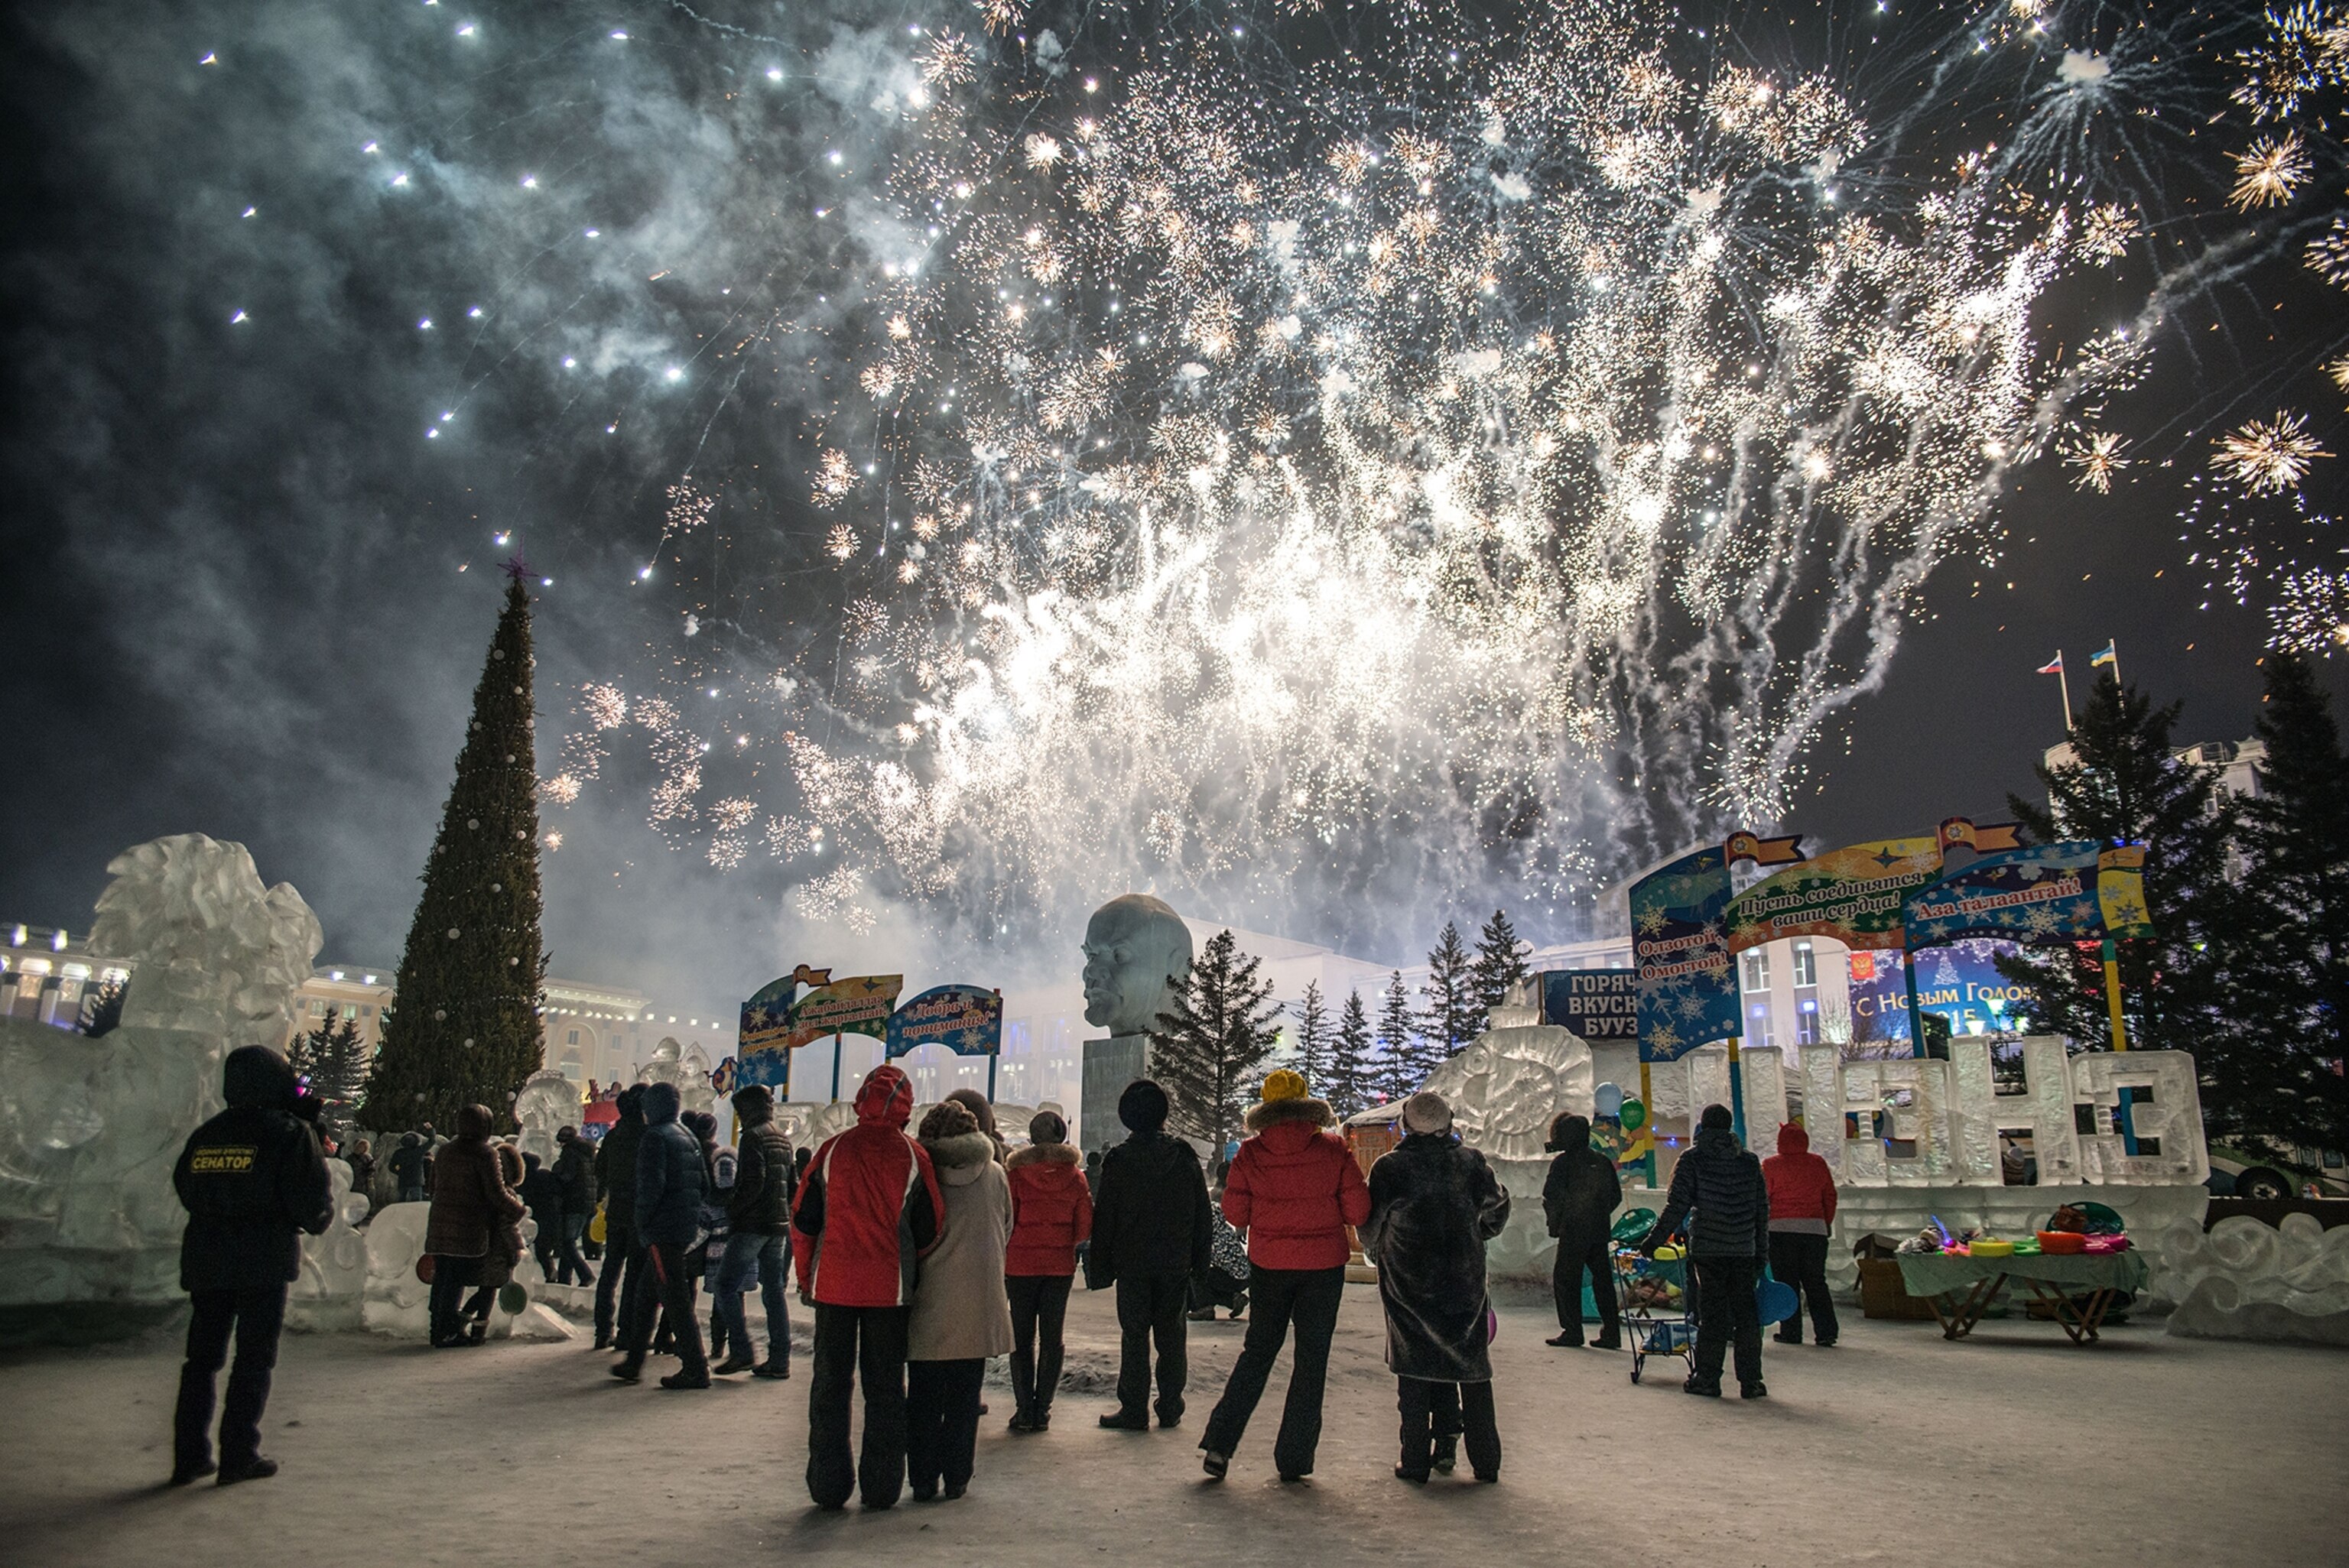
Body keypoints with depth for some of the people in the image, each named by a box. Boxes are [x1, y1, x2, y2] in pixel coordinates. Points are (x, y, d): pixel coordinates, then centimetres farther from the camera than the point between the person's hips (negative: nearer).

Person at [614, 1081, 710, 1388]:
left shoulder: (656, 1137, -11)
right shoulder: (688, 1136, 16)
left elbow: (651, 1185, -19)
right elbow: (704, 1182, 16)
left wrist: (642, 1222, -9)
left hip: (663, 1230, -9)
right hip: (687, 1229, 9)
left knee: (675, 1299, -6)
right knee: (647, 1292, 19)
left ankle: (696, 1370, -4)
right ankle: (633, 1362, 27)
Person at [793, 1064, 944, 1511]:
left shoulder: (833, 1149, -2)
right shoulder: (913, 1157, -5)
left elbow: (803, 1220, 3)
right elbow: (930, 1230, 1)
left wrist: (807, 1278, 14)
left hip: (833, 1285, 1)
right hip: (890, 1289, -1)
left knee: (830, 1383, 11)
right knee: (885, 1387, 9)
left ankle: (828, 1484, 14)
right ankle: (880, 1486, 12)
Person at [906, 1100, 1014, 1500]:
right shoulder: (995, 1174, 1)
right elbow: (1007, 1232, 11)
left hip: (930, 1301, -1)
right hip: (980, 1302, 1)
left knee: (924, 1396, 10)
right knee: (964, 1394, 11)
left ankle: (923, 1478, 13)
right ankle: (956, 1477, 15)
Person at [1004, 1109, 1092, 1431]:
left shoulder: (1016, 1173, -7)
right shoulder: (1075, 1176, -1)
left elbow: (1005, 1221, -7)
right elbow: (1085, 1227, 0)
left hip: (1020, 1263, -2)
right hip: (1061, 1265, 2)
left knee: (1022, 1338, 7)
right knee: (1052, 1338, 9)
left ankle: (1024, 1409, 5)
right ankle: (1043, 1410, 9)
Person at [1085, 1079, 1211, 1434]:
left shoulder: (1118, 1160, -6)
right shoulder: (1185, 1157, -1)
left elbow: (1103, 1217, -4)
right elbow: (1201, 1212, 4)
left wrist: (1100, 1266, 2)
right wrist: (1199, 1258, 12)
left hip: (1132, 1262, -2)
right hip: (1176, 1263, 2)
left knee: (1134, 1336, 4)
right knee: (1171, 1336, 10)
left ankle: (1134, 1410, 6)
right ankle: (1170, 1408, 14)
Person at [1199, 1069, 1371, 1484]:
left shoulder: (1250, 1154, -6)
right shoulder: (1334, 1150, -7)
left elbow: (1235, 1214, -3)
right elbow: (1358, 1211, -7)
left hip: (1268, 1264, 1)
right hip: (1324, 1264, -1)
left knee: (1258, 1351, 15)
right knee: (1311, 1359, 9)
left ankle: (1220, 1442, 7)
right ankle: (1293, 1459, 12)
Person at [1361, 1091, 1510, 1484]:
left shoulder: (1390, 1166, -7)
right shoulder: (1471, 1161, -1)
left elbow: (1371, 1225, -1)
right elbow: (1498, 1206, 12)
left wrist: (1376, 1255, 19)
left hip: (1408, 1279, -2)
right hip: (1465, 1278, 2)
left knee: (1413, 1367, 6)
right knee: (1474, 1367, 11)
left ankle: (1416, 1460, 8)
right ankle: (1486, 1461, 15)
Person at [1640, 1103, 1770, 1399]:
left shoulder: (1693, 1158, -3)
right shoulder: (1749, 1161, 10)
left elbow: (1676, 1206, -8)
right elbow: (1762, 1209, 12)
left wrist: (1654, 1241, -2)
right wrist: (1762, 1250, 19)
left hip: (1708, 1249, -3)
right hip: (1744, 1250, 3)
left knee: (1712, 1314, 1)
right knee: (1746, 1313, 8)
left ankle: (1707, 1379, 5)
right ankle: (1751, 1381, 11)